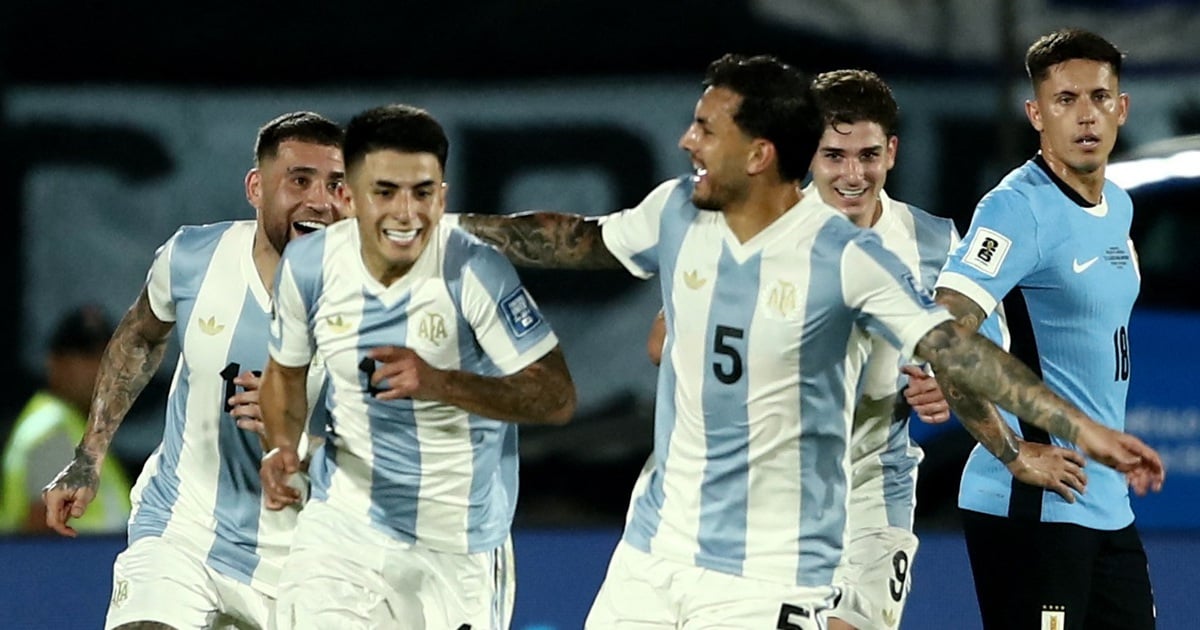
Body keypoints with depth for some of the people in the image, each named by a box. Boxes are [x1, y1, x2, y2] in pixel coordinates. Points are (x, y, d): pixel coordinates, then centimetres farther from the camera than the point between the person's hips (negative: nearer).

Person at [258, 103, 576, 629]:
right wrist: (281, 447, -9)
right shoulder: (308, 266, -7)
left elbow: (557, 398, -19)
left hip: (459, 546, -2)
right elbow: (286, 370, 12)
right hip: (343, 523, 2)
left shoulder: (475, 272, -19)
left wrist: (439, 383, -32)